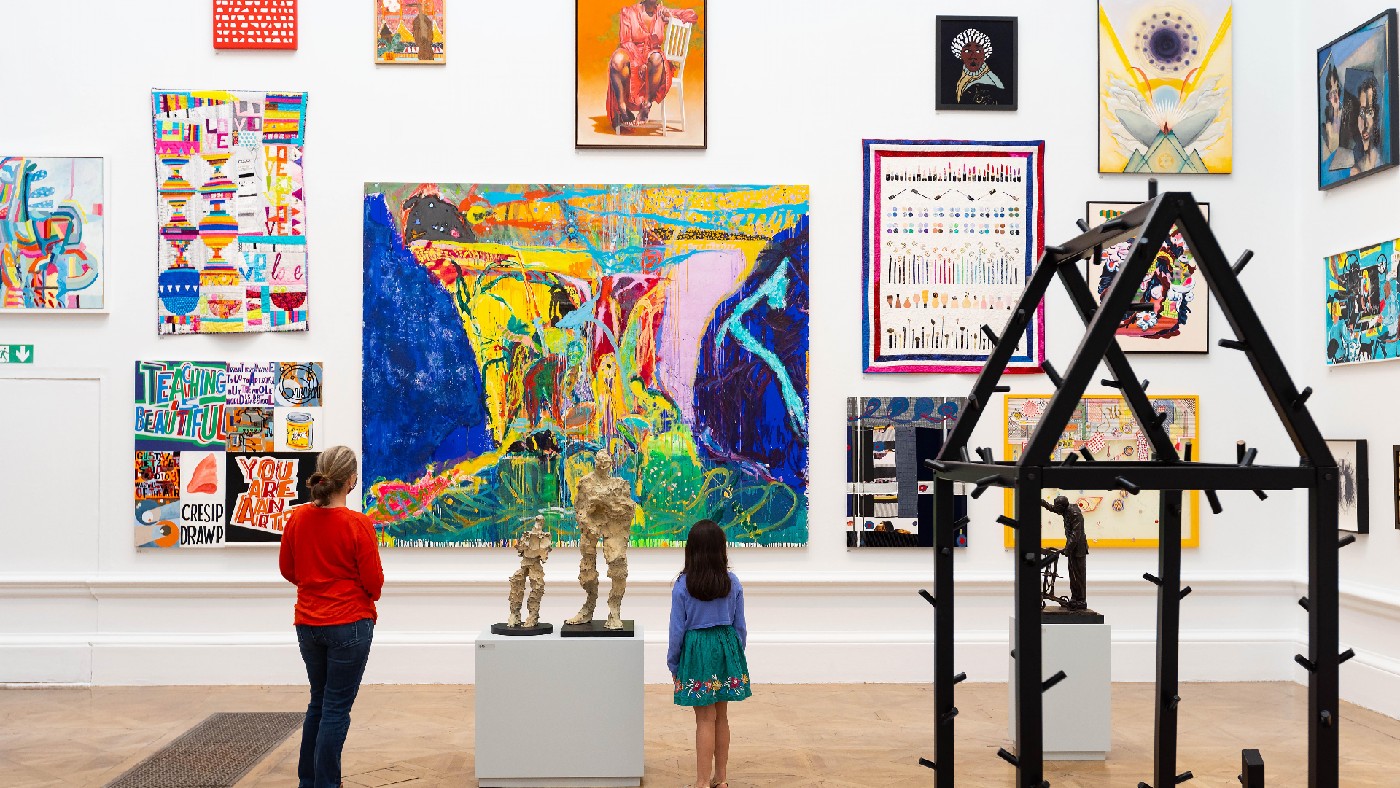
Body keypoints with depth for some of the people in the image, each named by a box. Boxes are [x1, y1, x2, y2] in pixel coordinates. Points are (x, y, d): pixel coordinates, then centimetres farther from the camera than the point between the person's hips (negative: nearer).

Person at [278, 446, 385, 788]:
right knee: (336, 708, 4)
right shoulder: (358, 524, -17)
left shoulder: (297, 518, -3)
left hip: (307, 624, 6)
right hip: (349, 624, -5)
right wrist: (366, 594, 9)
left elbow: (288, 570, 8)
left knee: (318, 702, 21)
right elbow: (374, 581, -12)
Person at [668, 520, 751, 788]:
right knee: (721, 716, 15)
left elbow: (677, 629, -7)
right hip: (726, 647, 3)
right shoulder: (732, 583, -3)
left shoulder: (682, 585, -11)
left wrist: (673, 664, 5)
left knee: (705, 719, 4)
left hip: (696, 650, -3)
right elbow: (740, 625, 3)